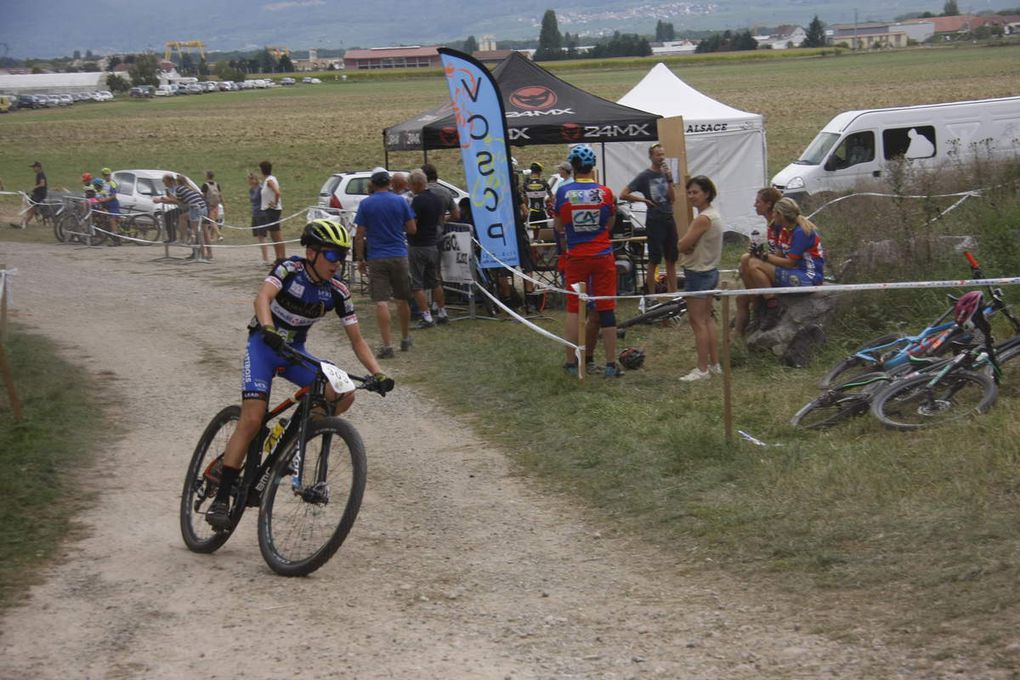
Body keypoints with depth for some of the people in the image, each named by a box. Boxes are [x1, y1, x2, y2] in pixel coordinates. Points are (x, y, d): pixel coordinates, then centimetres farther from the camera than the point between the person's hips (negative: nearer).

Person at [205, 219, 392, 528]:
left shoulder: (337, 291, -7)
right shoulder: (289, 269, -18)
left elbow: (356, 339, -3)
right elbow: (263, 297, -37)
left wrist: (377, 373, -18)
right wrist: (268, 329, -57)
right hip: (264, 345, -5)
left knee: (344, 394, -17)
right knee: (252, 420, -19)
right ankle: (221, 499, -16)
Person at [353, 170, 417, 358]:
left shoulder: (366, 204, -3)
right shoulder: (400, 201, 1)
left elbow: (359, 235, -4)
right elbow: (412, 229, 4)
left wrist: (360, 259, 4)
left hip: (377, 259, -2)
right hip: (399, 256, 2)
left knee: (381, 302, -4)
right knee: (402, 300, 16)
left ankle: (387, 346, -11)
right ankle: (405, 339, 28)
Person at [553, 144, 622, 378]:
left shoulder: (563, 192, -8)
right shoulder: (605, 192, -6)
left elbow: (557, 227, 3)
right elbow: (610, 225, 7)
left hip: (576, 257, 0)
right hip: (603, 256, 0)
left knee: (573, 308, 10)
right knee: (606, 309, 3)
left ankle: (571, 362, 12)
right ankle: (611, 364, 4)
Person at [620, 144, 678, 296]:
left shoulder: (666, 173, 8)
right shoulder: (644, 176, -6)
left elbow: (672, 198, 0)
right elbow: (623, 195, -10)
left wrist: (669, 179, -9)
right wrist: (643, 200, -8)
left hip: (669, 219, 5)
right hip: (654, 222, -5)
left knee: (671, 260, 8)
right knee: (654, 261, -1)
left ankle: (673, 294, 14)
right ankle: (651, 296, 6)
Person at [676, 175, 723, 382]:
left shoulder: (703, 219, -23)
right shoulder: (714, 214, 7)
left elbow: (681, 246, -23)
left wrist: (689, 246, -4)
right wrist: (694, 247, -9)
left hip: (698, 274, -10)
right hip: (710, 271, 10)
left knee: (697, 321, -3)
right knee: (707, 319, 18)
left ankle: (702, 368, 1)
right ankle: (714, 363, 24)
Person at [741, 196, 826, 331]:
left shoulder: (801, 232, -18)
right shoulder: (785, 229, 11)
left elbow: (790, 263, -18)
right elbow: (779, 255, 9)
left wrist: (765, 256, -10)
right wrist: (761, 253, -9)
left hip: (809, 278, -10)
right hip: (797, 273, 10)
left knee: (755, 266, -20)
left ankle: (773, 308, -17)